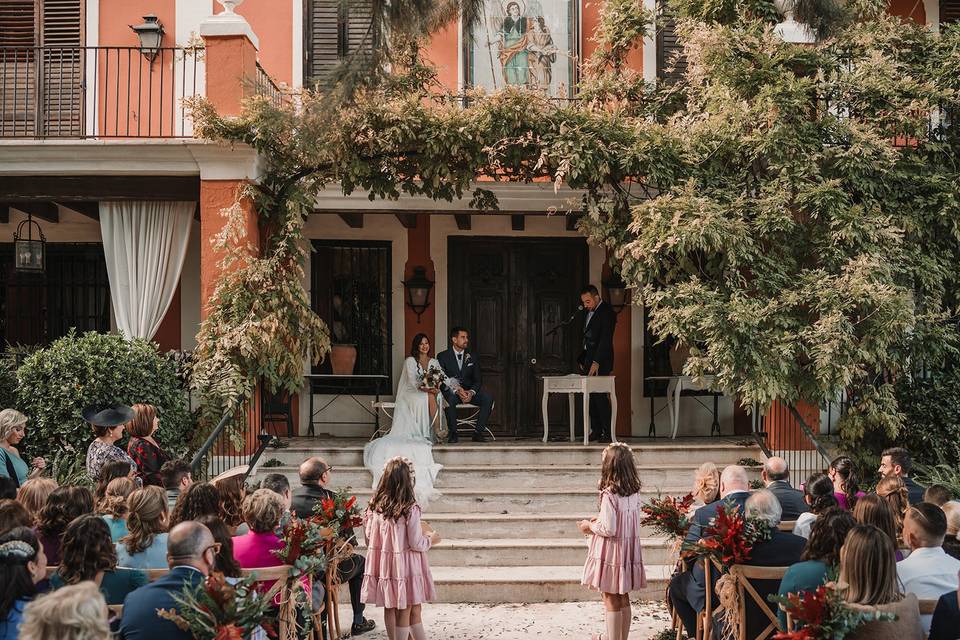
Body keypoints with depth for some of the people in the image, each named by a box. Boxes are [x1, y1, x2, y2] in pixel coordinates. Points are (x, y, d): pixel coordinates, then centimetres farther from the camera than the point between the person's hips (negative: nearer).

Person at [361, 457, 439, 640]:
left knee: (390, 609, 16)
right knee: (406, 611, 7)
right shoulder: (410, 509, -19)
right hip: (404, 565, -5)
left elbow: (369, 535, 6)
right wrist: (431, 539, 4)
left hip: (382, 563, 5)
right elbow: (416, 544, -16)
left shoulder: (374, 505, -3)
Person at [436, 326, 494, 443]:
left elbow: (478, 380, 8)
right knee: (450, 399, -38)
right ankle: (453, 433, -25)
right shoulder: (443, 356, 0)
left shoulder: (471, 357, 12)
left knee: (488, 399, -24)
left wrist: (471, 392, -15)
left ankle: (478, 432, -17)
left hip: (469, 392, 3)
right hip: (451, 391, -3)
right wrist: (457, 391, -23)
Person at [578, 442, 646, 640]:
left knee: (611, 600, 5)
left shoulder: (609, 494, -21)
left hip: (611, 552, -7)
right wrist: (600, 521, 16)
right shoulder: (635, 493, 1)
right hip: (628, 550, 7)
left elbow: (609, 529, -21)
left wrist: (590, 526, -3)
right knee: (623, 599, 17)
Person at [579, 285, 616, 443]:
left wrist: (596, 362, -24)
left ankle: (607, 432, -10)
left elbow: (605, 339, -18)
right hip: (588, 359, 8)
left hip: (601, 361, -8)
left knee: (599, 395, -13)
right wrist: (582, 359, 14)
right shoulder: (587, 312, 15)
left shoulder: (607, 312, -11)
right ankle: (596, 430, 9)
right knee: (591, 396, 5)